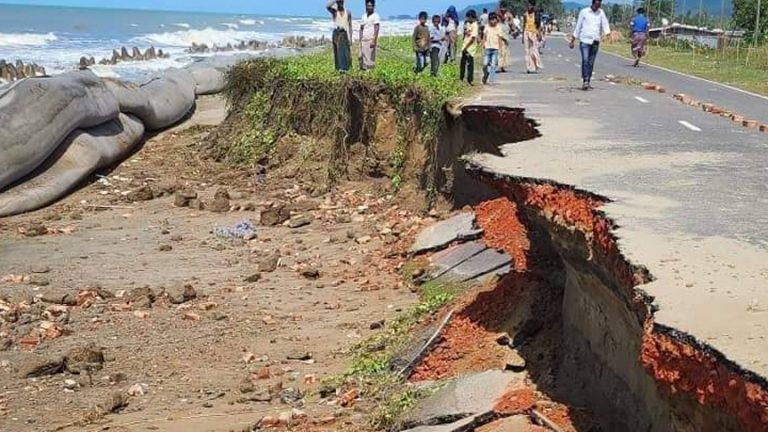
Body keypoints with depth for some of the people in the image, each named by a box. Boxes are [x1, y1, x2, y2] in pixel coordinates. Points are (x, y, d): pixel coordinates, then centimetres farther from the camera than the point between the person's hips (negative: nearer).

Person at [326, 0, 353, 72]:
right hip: (336, 33, -1)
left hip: (344, 33, 1)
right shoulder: (334, 11, 1)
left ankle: (345, 68, -5)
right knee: (337, 51, -1)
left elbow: (350, 25, 8)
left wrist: (350, 37, 2)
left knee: (345, 51, -6)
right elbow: (327, 6, -22)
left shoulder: (348, 12, 7)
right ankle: (339, 68, 2)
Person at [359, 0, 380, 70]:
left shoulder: (375, 16, -5)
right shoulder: (364, 16, 15)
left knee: (370, 58, -8)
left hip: (371, 40, -6)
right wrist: (360, 40, 10)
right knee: (362, 57, 1)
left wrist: (374, 41, -19)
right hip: (363, 40, 6)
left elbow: (376, 29, -11)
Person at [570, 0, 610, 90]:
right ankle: (585, 81, -17)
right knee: (585, 61, -15)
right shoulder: (584, 12, 0)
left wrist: (608, 34, -25)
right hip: (584, 40, -3)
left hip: (595, 41, 3)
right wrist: (573, 40, 5)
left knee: (591, 62, 6)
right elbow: (578, 26, 4)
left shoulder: (601, 13, 7)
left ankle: (588, 81, 14)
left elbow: (605, 24, -5)